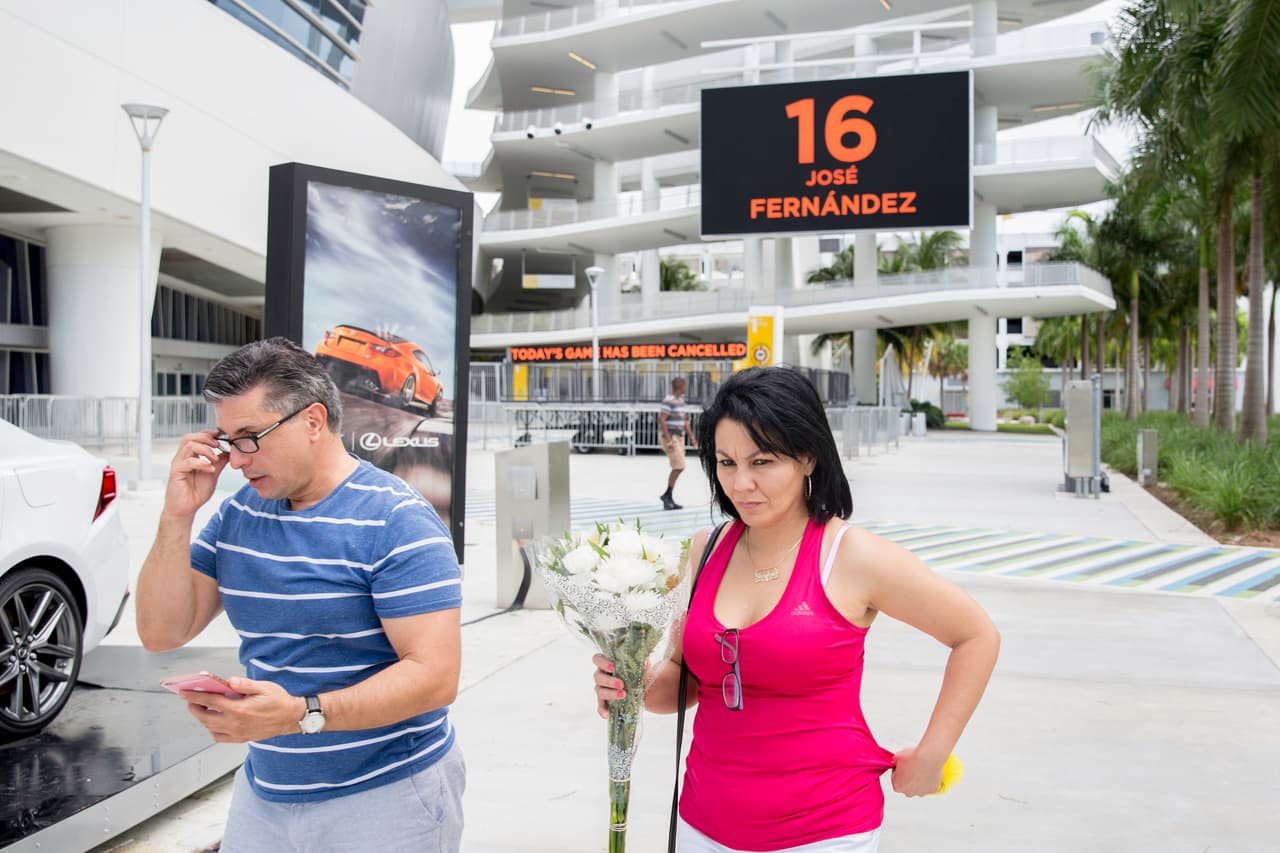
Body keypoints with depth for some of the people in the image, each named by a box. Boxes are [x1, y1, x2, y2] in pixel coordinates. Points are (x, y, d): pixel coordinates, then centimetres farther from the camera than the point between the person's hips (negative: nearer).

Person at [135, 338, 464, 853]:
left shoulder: (396, 521, -18)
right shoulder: (238, 514, 3)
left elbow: (435, 676, -23)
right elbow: (161, 634, 4)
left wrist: (302, 714, -34)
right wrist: (178, 517, -8)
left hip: (387, 797, -6)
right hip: (264, 791, 6)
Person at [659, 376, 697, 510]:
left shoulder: (680, 400, 14)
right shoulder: (668, 400, -16)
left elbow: (683, 420, 22)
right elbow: (661, 420, -22)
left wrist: (692, 437, 16)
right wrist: (669, 440, -26)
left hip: (678, 437, 9)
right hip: (669, 437, -9)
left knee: (677, 468, 6)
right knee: (679, 466, -15)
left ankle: (668, 500, 9)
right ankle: (667, 494, -5)